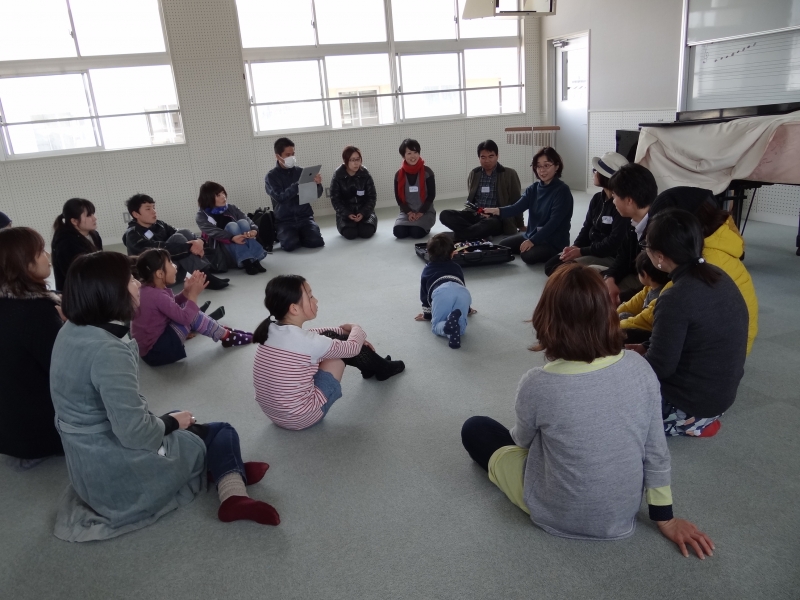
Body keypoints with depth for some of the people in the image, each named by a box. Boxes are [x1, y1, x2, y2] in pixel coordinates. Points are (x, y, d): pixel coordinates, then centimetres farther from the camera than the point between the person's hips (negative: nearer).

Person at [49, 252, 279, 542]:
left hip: (89, 466, 9)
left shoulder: (72, 331, 0)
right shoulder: (106, 351, -30)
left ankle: (227, 472, 17)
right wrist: (173, 422, -11)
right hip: (119, 475, -9)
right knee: (222, 434, 6)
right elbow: (134, 432, -28)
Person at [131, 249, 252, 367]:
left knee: (187, 310, 14)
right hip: (155, 352, -10)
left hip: (152, 342, 10)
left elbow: (173, 305, 14)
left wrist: (187, 291, -2)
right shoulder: (156, 295, -26)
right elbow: (184, 317, -24)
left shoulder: (148, 289, 2)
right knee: (192, 316, -15)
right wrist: (193, 294, -14)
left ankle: (223, 330, 13)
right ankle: (227, 337, 1)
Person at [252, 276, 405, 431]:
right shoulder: (305, 342, -26)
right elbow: (352, 347, -9)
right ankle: (382, 368, 29)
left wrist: (343, 330, 16)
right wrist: (356, 329, 13)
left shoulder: (271, 330, -4)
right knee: (342, 347, 2)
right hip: (302, 418, -7)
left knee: (331, 337, 11)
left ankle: (372, 366, 36)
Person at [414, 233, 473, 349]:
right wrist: (467, 309, 65)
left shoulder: (427, 270, 37)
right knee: (461, 326, 11)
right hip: (463, 292, 2)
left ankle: (448, 327, -29)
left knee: (436, 326, 8)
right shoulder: (456, 267, 42)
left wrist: (427, 314, 51)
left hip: (440, 292, -2)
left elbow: (424, 295, 39)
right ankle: (456, 322, -27)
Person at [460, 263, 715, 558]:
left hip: (560, 518, -4)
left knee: (474, 429, 14)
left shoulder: (537, 385, -28)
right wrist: (666, 519, 7)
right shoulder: (639, 367, -18)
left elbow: (523, 440, -6)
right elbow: (656, 452, -7)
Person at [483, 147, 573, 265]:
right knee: (503, 245, 2)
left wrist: (533, 241, -27)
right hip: (532, 235, 7)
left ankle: (554, 255, 0)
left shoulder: (562, 191, -15)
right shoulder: (533, 189, 4)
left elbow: (554, 221, -22)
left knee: (528, 255, -30)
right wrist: (496, 211, -30)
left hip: (554, 241, -7)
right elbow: (517, 208, -10)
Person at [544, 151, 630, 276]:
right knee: (550, 265, -4)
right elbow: (587, 228, 10)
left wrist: (581, 251, -23)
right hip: (591, 250, 8)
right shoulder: (597, 198, 7)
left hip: (610, 257, -8)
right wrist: (574, 247, -10)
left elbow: (614, 242, -23)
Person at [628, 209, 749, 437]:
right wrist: (646, 348, 10)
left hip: (692, 402, -9)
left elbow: (659, 368, -21)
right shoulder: (718, 276, -2)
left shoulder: (676, 299, -28)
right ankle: (698, 419, 14)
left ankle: (689, 422, 3)